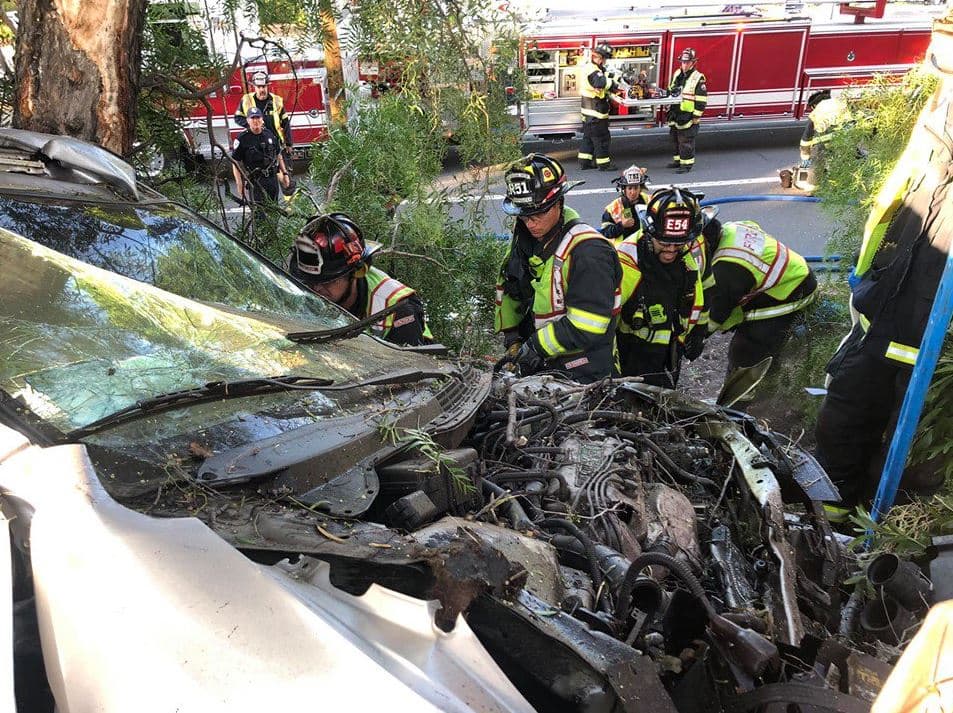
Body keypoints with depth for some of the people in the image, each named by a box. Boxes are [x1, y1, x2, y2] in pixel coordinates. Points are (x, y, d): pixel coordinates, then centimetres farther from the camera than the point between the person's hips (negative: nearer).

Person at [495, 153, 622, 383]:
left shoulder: (587, 249, -21)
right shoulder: (525, 239, 5)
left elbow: (586, 327, -25)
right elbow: (507, 290, 19)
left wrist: (535, 348, -19)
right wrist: (512, 339, 8)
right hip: (538, 366, 7)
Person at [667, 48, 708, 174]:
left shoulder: (698, 78, -11)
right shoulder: (677, 74, 9)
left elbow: (701, 100, -12)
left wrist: (696, 116, -15)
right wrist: (669, 109, 13)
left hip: (688, 116, -7)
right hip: (675, 115, 7)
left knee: (686, 141, -4)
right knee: (676, 140, 16)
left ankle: (687, 164, 3)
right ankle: (678, 160, 28)